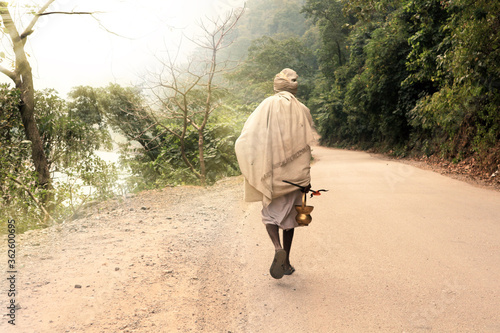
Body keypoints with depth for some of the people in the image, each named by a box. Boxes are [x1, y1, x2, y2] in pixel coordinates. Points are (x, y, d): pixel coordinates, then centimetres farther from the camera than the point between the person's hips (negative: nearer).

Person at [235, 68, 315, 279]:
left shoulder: (266, 107, -2)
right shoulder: (301, 111, 2)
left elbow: (247, 139, -9)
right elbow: (305, 147, -1)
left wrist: (255, 167, 4)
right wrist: (306, 179, 2)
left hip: (271, 172, -1)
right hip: (293, 174, 2)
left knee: (269, 213, 12)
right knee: (289, 215, 13)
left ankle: (278, 248, -15)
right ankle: (286, 262, 20)